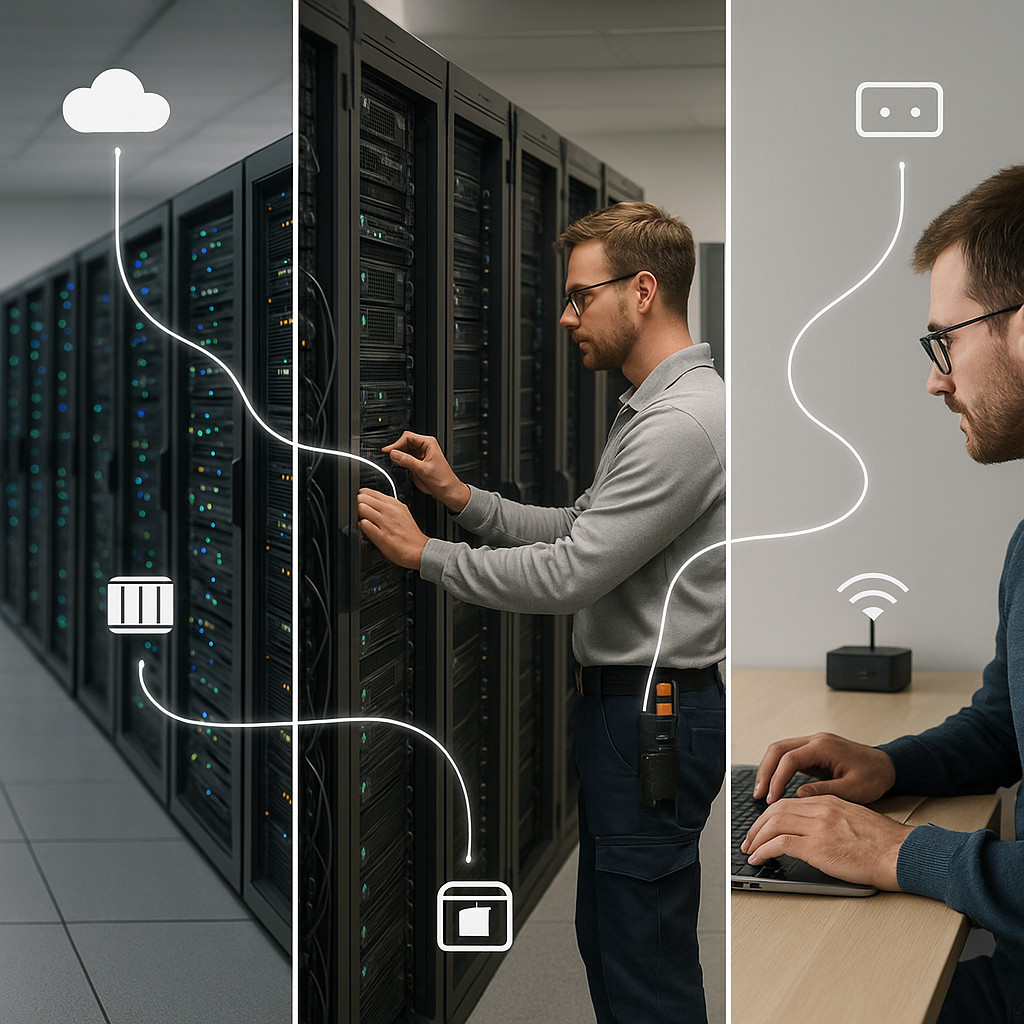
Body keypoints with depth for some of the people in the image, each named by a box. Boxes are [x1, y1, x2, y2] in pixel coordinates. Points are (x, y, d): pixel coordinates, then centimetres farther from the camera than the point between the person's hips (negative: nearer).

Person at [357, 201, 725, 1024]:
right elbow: (578, 532, 15)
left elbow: (567, 575, -23)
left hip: (655, 717, -11)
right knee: (608, 936, 19)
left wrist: (423, 553, -13)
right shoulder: (654, 409, 14)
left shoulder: (683, 422, -22)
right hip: (623, 702, 11)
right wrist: (461, 498, 5)